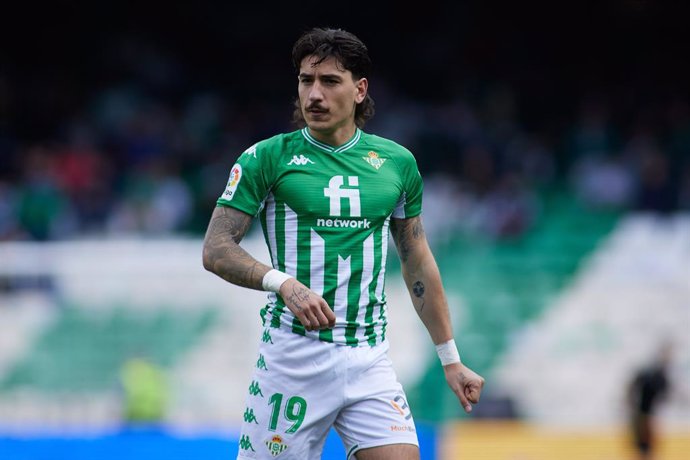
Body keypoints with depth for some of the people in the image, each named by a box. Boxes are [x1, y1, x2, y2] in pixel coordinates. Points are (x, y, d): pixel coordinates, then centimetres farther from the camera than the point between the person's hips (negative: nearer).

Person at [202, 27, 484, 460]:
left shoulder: (397, 162, 9)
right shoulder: (266, 158, -1)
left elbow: (418, 264, 18)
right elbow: (217, 249, -4)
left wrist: (451, 359, 18)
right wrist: (285, 283, -21)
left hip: (369, 359, 3)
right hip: (292, 354, -2)